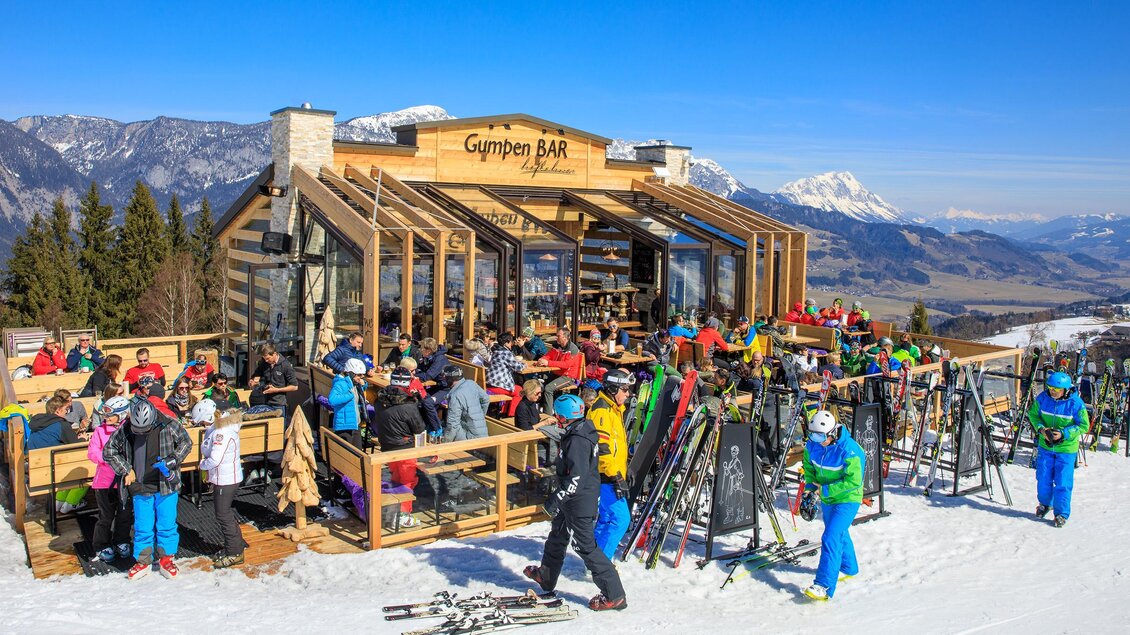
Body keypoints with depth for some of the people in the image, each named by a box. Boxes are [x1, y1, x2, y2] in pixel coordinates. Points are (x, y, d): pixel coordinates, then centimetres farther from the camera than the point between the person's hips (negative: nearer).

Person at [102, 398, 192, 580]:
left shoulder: (169, 426, -12)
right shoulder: (125, 431, -7)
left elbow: (186, 442, 0)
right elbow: (108, 451, 7)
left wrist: (171, 461, -13)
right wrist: (125, 470, -1)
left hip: (166, 485, -1)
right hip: (141, 488, 1)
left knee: (167, 524, 8)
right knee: (142, 527, 9)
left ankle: (166, 558, 25)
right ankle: (142, 561, 25)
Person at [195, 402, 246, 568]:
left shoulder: (223, 432, -25)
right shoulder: (215, 428, 6)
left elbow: (215, 459, -27)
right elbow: (207, 450, 12)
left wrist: (202, 465, -9)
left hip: (227, 480, -10)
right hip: (220, 478, 10)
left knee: (223, 515, 0)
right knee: (223, 512, 19)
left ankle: (235, 553, 10)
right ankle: (235, 545, 31)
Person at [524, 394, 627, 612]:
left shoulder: (577, 441, -27)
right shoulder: (582, 430, 4)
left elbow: (576, 478, -31)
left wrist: (556, 499, -26)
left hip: (579, 502, -10)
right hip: (572, 499, 10)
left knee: (585, 545, -2)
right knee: (557, 535, 25)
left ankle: (614, 595, 4)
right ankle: (546, 577, 45)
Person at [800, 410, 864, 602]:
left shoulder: (849, 450, -29)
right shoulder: (812, 445, -10)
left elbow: (854, 481, -28)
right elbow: (809, 467, 9)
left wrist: (824, 489, -26)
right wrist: (809, 489, -5)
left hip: (847, 499, -7)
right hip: (826, 499, 7)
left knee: (831, 538, -19)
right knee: (839, 534, 26)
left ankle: (824, 587, -19)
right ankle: (849, 568, 51)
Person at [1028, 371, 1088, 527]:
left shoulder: (1075, 403, -17)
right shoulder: (1042, 398, -9)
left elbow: (1084, 426, -9)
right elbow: (1033, 414, 6)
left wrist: (1064, 434, -20)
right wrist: (1041, 428, -12)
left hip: (1066, 449, -3)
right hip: (1045, 446, 3)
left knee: (1063, 483, -1)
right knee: (1043, 479, 13)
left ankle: (1061, 513, 15)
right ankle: (1044, 504, 38)